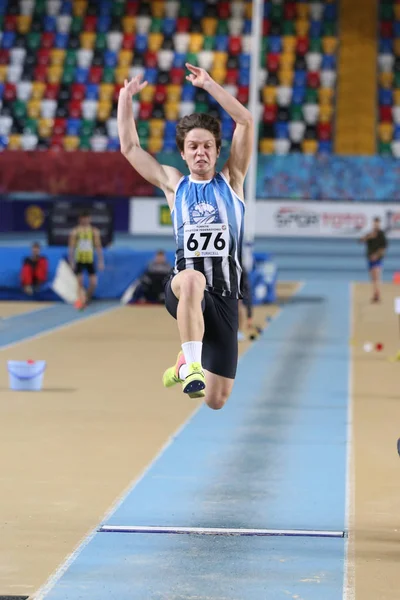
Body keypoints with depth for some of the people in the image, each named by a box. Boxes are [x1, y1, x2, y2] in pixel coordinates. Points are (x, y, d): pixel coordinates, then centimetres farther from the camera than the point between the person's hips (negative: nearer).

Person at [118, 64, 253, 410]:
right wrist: (126, 96, 14)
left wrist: (208, 84, 0)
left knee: (216, 401, 0)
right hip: (183, 289, -1)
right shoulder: (174, 184, 14)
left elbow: (246, 121, 1)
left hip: (224, 295, 1)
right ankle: (192, 365, -38)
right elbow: (129, 147, 15)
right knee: (193, 279, -43)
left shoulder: (231, 180, 11)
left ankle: (187, 364, 35)